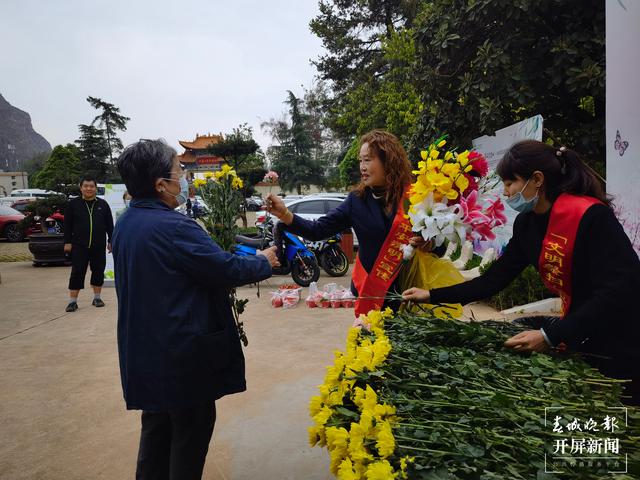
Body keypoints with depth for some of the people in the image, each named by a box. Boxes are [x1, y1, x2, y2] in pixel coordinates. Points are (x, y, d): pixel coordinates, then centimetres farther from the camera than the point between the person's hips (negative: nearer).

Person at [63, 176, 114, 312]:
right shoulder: (73, 204, 3)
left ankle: (97, 298, 20)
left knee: (98, 271, 7)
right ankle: (72, 301, 4)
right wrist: (67, 242, -2)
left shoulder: (103, 204, 7)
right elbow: (67, 225, 3)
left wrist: (111, 241, 5)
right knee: (77, 272, -2)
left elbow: (110, 225, 9)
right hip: (79, 246, -2)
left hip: (99, 246, 2)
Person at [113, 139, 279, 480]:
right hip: (181, 352, -9)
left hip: (144, 349, 9)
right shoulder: (172, 227, -23)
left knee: (157, 423, 22)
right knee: (191, 427, 9)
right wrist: (263, 262, -1)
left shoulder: (125, 224, 5)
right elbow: (227, 269, -19)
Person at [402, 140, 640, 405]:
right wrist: (432, 296, -4)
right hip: (580, 340, 7)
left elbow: (618, 290, -28)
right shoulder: (527, 223, -1)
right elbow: (495, 279, 1)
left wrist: (550, 336, -32)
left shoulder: (591, 216, -24)